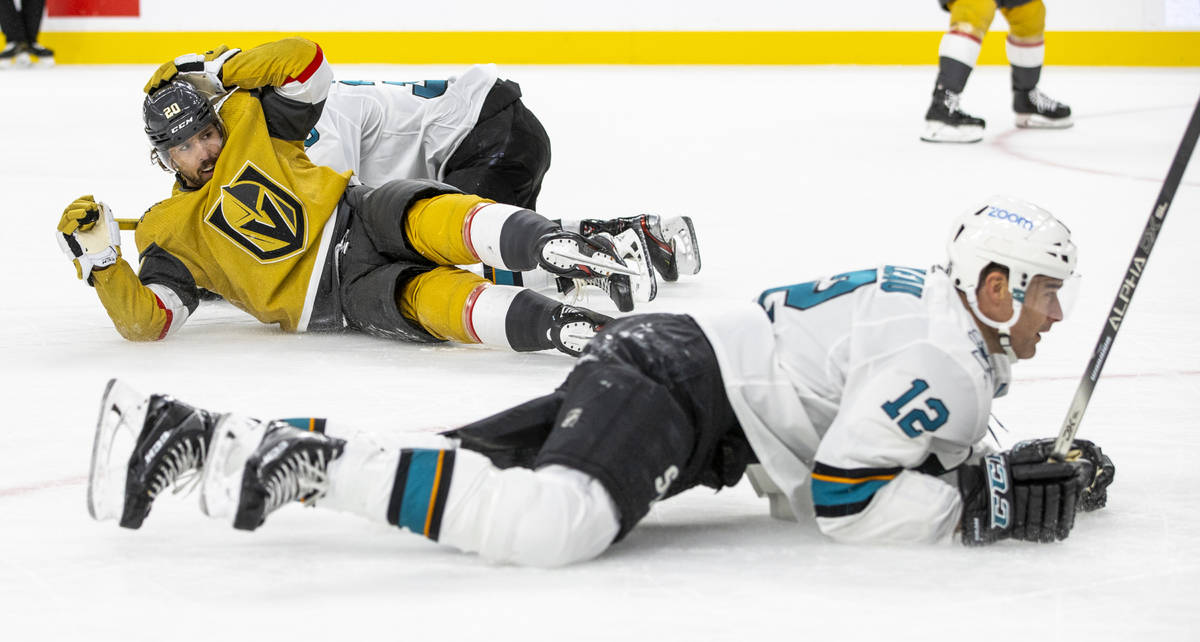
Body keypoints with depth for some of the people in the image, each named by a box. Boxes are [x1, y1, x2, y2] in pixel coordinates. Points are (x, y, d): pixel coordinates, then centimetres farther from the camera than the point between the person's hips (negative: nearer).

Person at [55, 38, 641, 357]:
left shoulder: (249, 123, 15)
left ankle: (556, 247, -58)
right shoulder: (169, 233, 10)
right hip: (328, 301, -3)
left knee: (429, 218, -35)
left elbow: (306, 63, 7)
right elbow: (146, 321, 1)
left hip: (360, 219, 3)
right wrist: (99, 261, -14)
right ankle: (557, 327, -58)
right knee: (427, 298, -36)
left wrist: (219, 69, 3)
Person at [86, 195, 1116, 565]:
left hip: (660, 366, 10)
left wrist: (1037, 471, 16)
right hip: (673, 388, -10)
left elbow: (911, 448, 27)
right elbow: (844, 500, -20)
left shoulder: (934, 310, 17)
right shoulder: (938, 361, -14)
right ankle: (306, 461, -32)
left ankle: (187, 435, 0)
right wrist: (984, 504, -14)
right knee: (552, 521, -36)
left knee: (443, 463, 4)